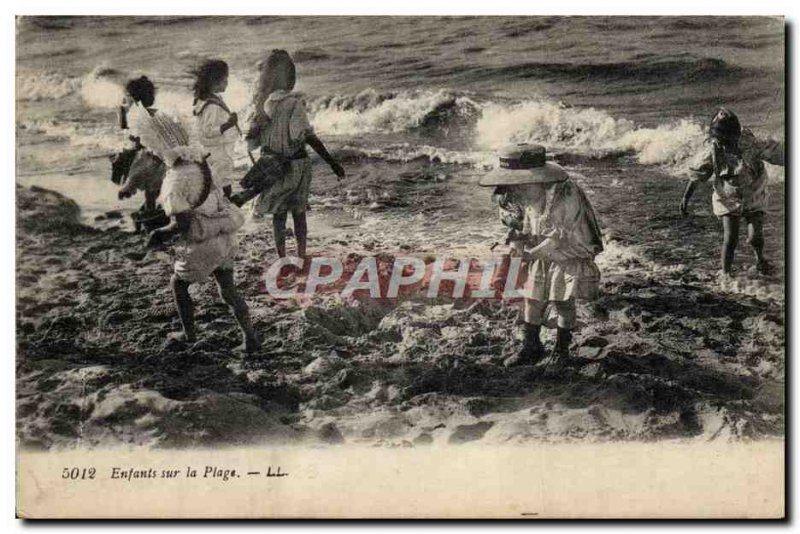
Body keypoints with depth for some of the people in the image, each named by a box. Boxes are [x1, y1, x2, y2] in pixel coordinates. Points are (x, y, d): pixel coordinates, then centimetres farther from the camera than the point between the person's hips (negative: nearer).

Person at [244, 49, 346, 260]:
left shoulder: (262, 102, -2)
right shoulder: (293, 103, -18)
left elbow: (253, 139, 4)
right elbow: (307, 136, -23)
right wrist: (332, 162, -21)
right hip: (295, 164, -4)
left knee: (278, 214, 14)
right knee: (299, 213, 11)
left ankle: (282, 259, 18)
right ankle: (301, 257, 16)